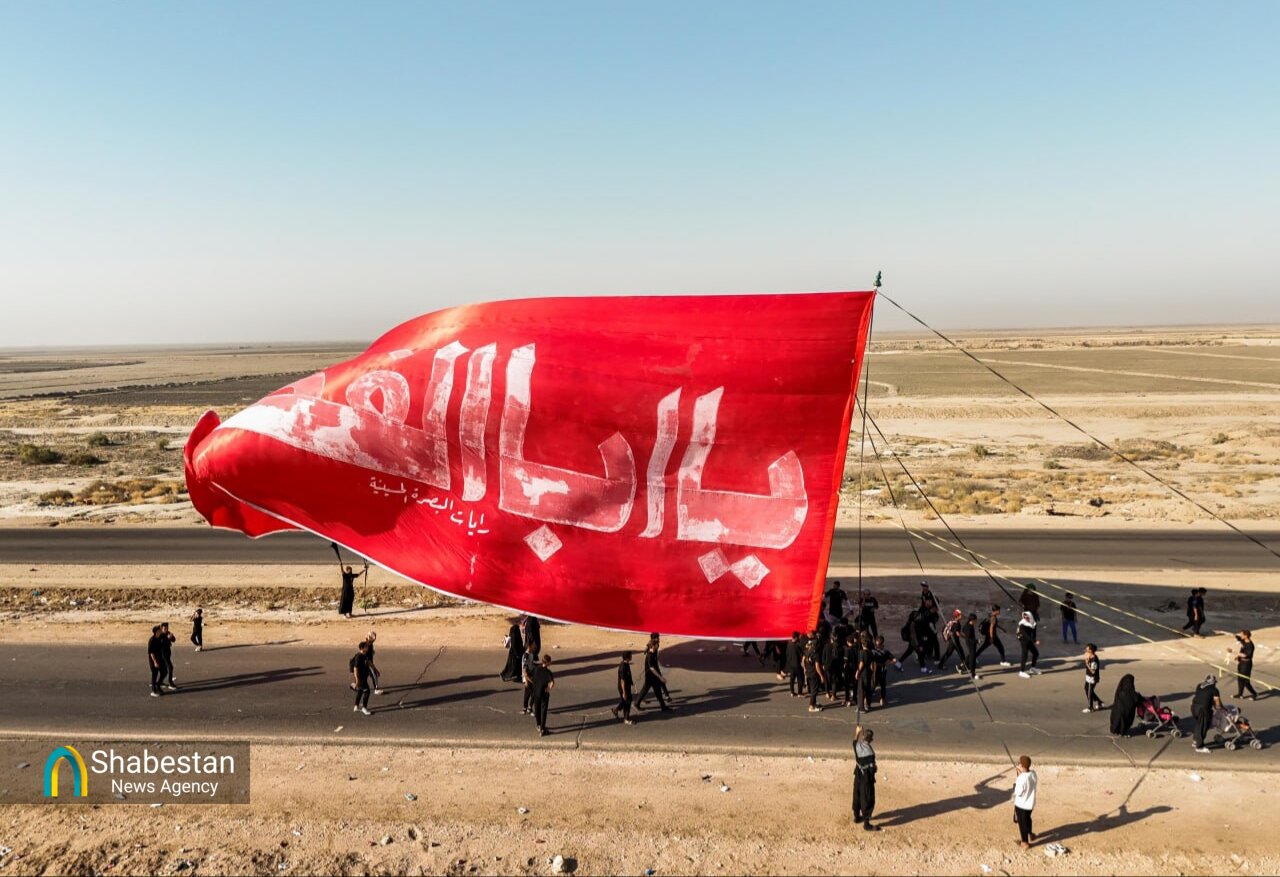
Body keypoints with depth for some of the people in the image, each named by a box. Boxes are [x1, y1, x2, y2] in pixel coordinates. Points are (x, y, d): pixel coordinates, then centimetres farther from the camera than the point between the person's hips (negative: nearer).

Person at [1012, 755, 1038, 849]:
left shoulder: (1021, 778, -32)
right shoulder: (1033, 773, -11)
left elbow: (1018, 793, -24)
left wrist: (1015, 783, -9)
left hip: (1021, 804, -7)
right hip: (1031, 803, 7)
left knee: (1022, 823, 13)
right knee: (1027, 819, 31)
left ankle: (1025, 843, 27)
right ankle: (1030, 834, 51)